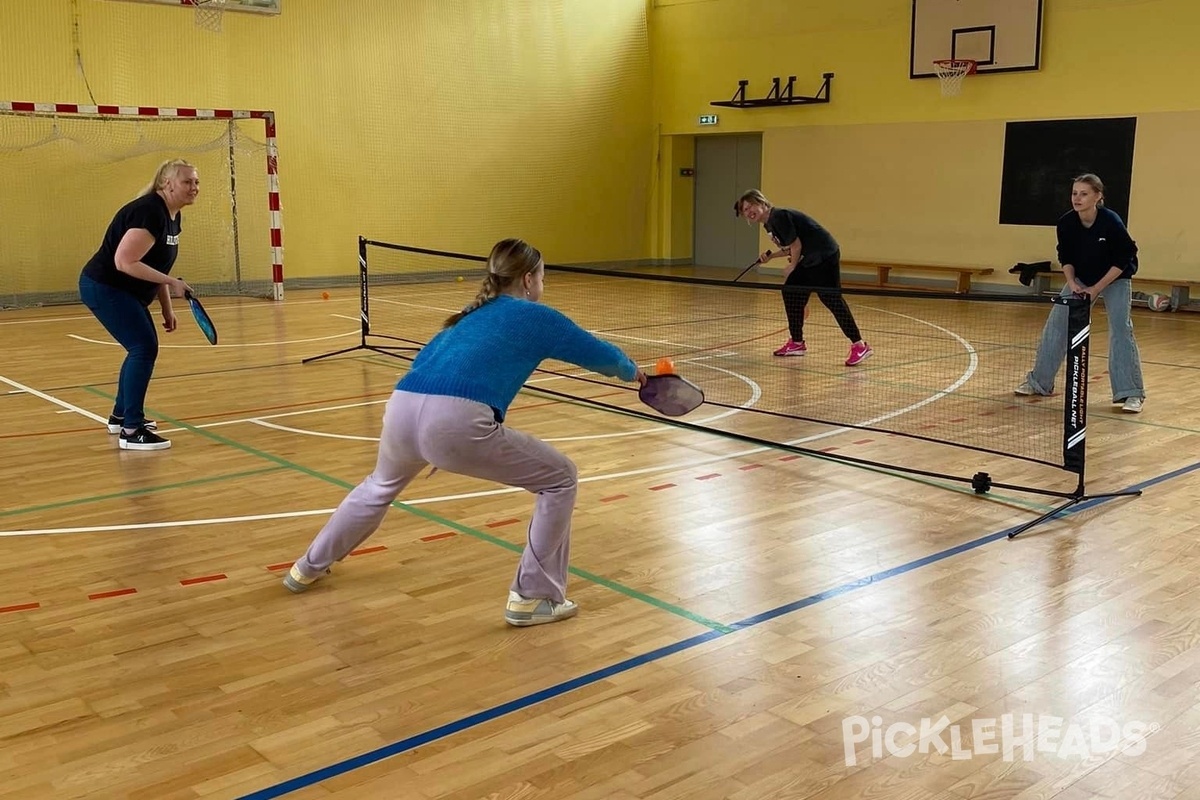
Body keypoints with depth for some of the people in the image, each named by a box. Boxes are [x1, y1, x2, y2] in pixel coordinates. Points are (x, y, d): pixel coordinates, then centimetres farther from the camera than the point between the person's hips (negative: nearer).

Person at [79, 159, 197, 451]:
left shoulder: (173, 216, 7)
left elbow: (157, 264, 16)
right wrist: (170, 282, -29)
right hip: (104, 287, -10)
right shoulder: (149, 212, -23)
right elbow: (125, 262, -29)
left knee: (143, 348, 19)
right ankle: (131, 431, -16)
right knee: (144, 347, -18)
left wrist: (167, 309, 13)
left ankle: (120, 416, 34)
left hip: (123, 291, 11)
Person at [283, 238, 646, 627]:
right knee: (560, 479, 11)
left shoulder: (472, 315, 30)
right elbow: (598, 353, 22)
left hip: (401, 406, 7)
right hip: (455, 421, -7)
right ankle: (532, 598, 14)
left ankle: (309, 567, 55)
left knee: (381, 486, 40)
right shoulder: (536, 317, 14)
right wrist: (631, 370, 43)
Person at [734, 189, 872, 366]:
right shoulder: (769, 225, 15)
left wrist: (792, 267, -2)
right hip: (809, 260, 11)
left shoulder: (778, 216, -16)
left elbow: (796, 245, -16)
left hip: (824, 255, -11)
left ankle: (859, 346, -15)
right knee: (791, 292, 11)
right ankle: (797, 343, 20)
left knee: (831, 298, -15)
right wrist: (770, 256, 11)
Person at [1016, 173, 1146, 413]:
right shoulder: (1066, 223, -17)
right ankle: (1038, 381, 11)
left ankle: (1131, 393, -8)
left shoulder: (1111, 222, -27)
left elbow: (1122, 261, -18)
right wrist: (1072, 283, -16)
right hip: (1080, 279, 4)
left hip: (1115, 278, -4)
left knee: (1121, 328, -15)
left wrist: (1096, 289, -21)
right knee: (1056, 323, -2)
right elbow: (1065, 257, -2)